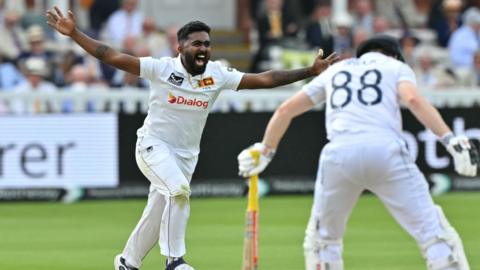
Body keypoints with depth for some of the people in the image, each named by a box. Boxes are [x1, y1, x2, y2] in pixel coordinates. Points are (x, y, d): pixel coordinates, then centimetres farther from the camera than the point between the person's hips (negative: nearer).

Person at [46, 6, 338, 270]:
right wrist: (74, 33, -28)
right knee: (178, 190, -27)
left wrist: (311, 71, -12)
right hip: (154, 145, -5)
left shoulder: (217, 75, -5)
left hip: (186, 155, 5)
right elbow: (111, 56, -18)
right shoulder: (162, 68, -15)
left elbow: (265, 79, -6)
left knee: (159, 212, 9)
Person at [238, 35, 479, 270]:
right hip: (386, 151, -3)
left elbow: (286, 110, 30)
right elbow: (413, 99, -1)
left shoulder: (335, 70, 31)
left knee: (322, 238, 21)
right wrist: (450, 140, -8)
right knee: (435, 234, -2)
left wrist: (265, 151, 43)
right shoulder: (396, 67, 22)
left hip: (338, 155, 3)